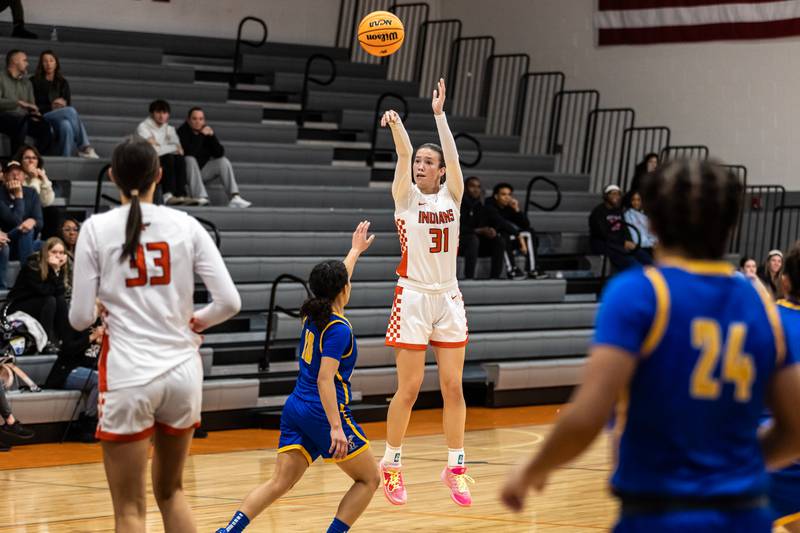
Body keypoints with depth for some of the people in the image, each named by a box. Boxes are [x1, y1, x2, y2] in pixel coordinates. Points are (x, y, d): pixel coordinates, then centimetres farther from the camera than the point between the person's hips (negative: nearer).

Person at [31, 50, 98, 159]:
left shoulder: (62, 83, 21)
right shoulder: (35, 82, 8)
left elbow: (68, 103, 17)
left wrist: (63, 104, -7)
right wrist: (51, 107, -11)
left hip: (60, 118, 4)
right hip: (42, 118, -4)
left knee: (66, 125, -35)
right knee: (71, 111, -31)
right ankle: (84, 147, -35)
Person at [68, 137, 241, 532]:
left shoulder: (97, 228, -4)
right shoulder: (185, 225, 1)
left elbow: (80, 318, -5)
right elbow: (229, 302, -4)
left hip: (127, 376, -3)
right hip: (182, 371, 3)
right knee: (171, 491, 21)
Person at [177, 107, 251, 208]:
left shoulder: (207, 131, 1)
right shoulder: (182, 132, -13)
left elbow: (219, 154, -8)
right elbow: (189, 153, -28)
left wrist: (212, 136, -20)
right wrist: (200, 135, -29)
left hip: (203, 170, 5)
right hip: (187, 173, -5)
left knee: (224, 161, -11)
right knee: (190, 160, -32)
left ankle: (234, 197, -24)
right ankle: (201, 197, -43)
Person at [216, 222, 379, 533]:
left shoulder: (313, 314, 11)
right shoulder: (338, 329, -13)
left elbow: (336, 279, 32)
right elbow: (325, 380, -21)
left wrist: (356, 250, 48)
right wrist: (336, 427, -26)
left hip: (295, 408, 8)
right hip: (323, 412, -8)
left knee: (281, 482, 0)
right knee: (369, 479, 7)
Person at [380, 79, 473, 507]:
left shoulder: (452, 196, 8)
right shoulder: (406, 197, 0)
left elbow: (452, 153, -6)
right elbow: (404, 154, -17)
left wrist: (439, 113, -13)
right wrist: (395, 124, -33)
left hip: (448, 298, 3)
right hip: (413, 298, -3)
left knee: (453, 387, 3)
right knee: (409, 388, -3)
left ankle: (455, 467, 11)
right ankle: (390, 464, 11)